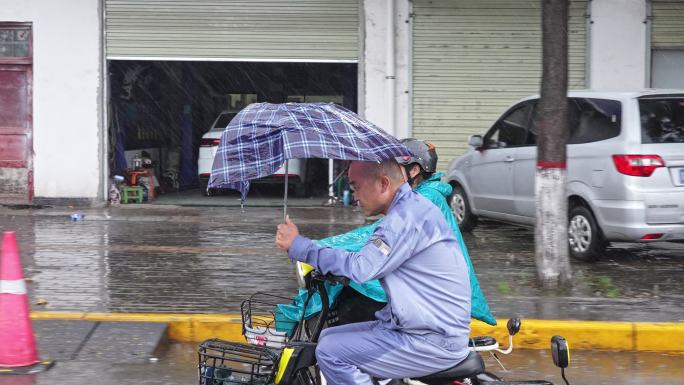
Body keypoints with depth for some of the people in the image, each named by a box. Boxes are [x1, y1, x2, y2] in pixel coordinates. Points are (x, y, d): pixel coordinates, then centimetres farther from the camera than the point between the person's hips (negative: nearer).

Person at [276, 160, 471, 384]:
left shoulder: (409, 215, -19)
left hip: (434, 342, -10)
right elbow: (370, 265, 21)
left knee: (330, 353, -14)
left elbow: (361, 268, -24)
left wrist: (298, 246, -17)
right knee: (328, 338, 12)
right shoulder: (408, 208, 13)